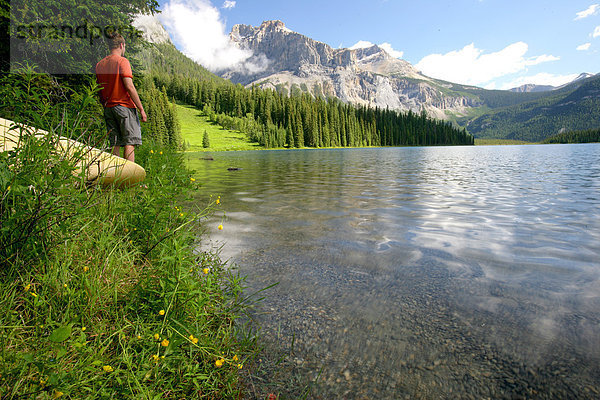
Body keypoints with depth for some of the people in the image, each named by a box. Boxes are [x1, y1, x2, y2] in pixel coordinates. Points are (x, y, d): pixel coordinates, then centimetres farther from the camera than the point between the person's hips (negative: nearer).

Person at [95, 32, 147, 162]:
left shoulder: (99, 64, 15)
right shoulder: (122, 61, -5)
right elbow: (129, 87, -14)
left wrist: (105, 107, 22)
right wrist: (141, 109, -12)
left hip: (108, 108, 7)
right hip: (124, 106, -6)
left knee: (115, 144, 8)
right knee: (130, 143, -7)